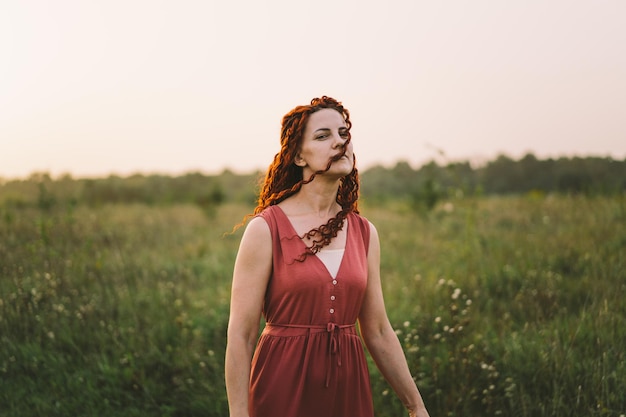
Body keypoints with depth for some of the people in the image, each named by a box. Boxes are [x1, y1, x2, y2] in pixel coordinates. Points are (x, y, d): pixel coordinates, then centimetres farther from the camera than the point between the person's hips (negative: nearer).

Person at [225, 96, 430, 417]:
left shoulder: (364, 233, 4)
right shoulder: (265, 228, -10)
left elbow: (379, 332, 9)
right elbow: (240, 335, -10)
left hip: (347, 387, 4)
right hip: (284, 388, -4)